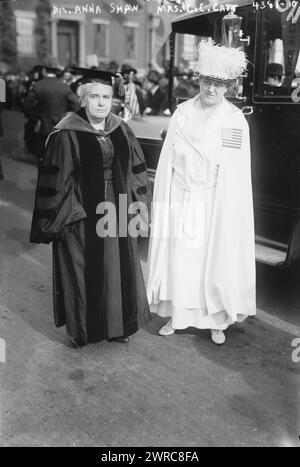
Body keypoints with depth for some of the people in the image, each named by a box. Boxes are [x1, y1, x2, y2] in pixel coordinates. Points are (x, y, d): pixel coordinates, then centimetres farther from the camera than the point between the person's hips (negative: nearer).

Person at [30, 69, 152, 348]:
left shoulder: (121, 131, 5)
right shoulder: (66, 134, -9)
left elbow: (136, 172, 11)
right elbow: (54, 180, -10)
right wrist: (62, 215, -12)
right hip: (80, 218, -4)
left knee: (118, 271, 13)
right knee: (82, 272, 7)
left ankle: (117, 325, 31)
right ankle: (80, 329, 26)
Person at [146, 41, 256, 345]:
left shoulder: (236, 121, -5)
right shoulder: (182, 113, 3)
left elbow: (236, 172, -7)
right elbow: (168, 160, 4)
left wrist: (229, 212, -11)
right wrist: (163, 201, 3)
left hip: (214, 203, -2)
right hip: (181, 200, 2)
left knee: (215, 259, 7)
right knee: (178, 259, 7)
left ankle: (217, 320, 23)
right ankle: (176, 315, 24)